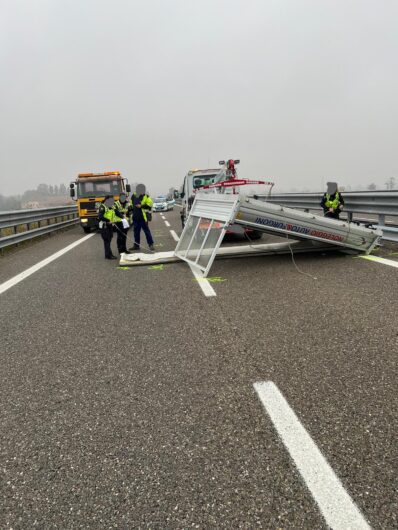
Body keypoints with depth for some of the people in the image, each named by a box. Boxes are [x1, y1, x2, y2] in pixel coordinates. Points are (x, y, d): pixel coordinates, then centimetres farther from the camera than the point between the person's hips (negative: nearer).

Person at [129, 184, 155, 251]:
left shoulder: (145, 197, -6)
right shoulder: (134, 196, 10)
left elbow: (150, 204, -14)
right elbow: (131, 204, 24)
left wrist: (141, 206, -17)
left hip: (143, 217, -6)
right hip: (135, 217, 6)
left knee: (146, 231, -2)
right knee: (136, 231, 12)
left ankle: (151, 244, 5)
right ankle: (136, 245, 21)